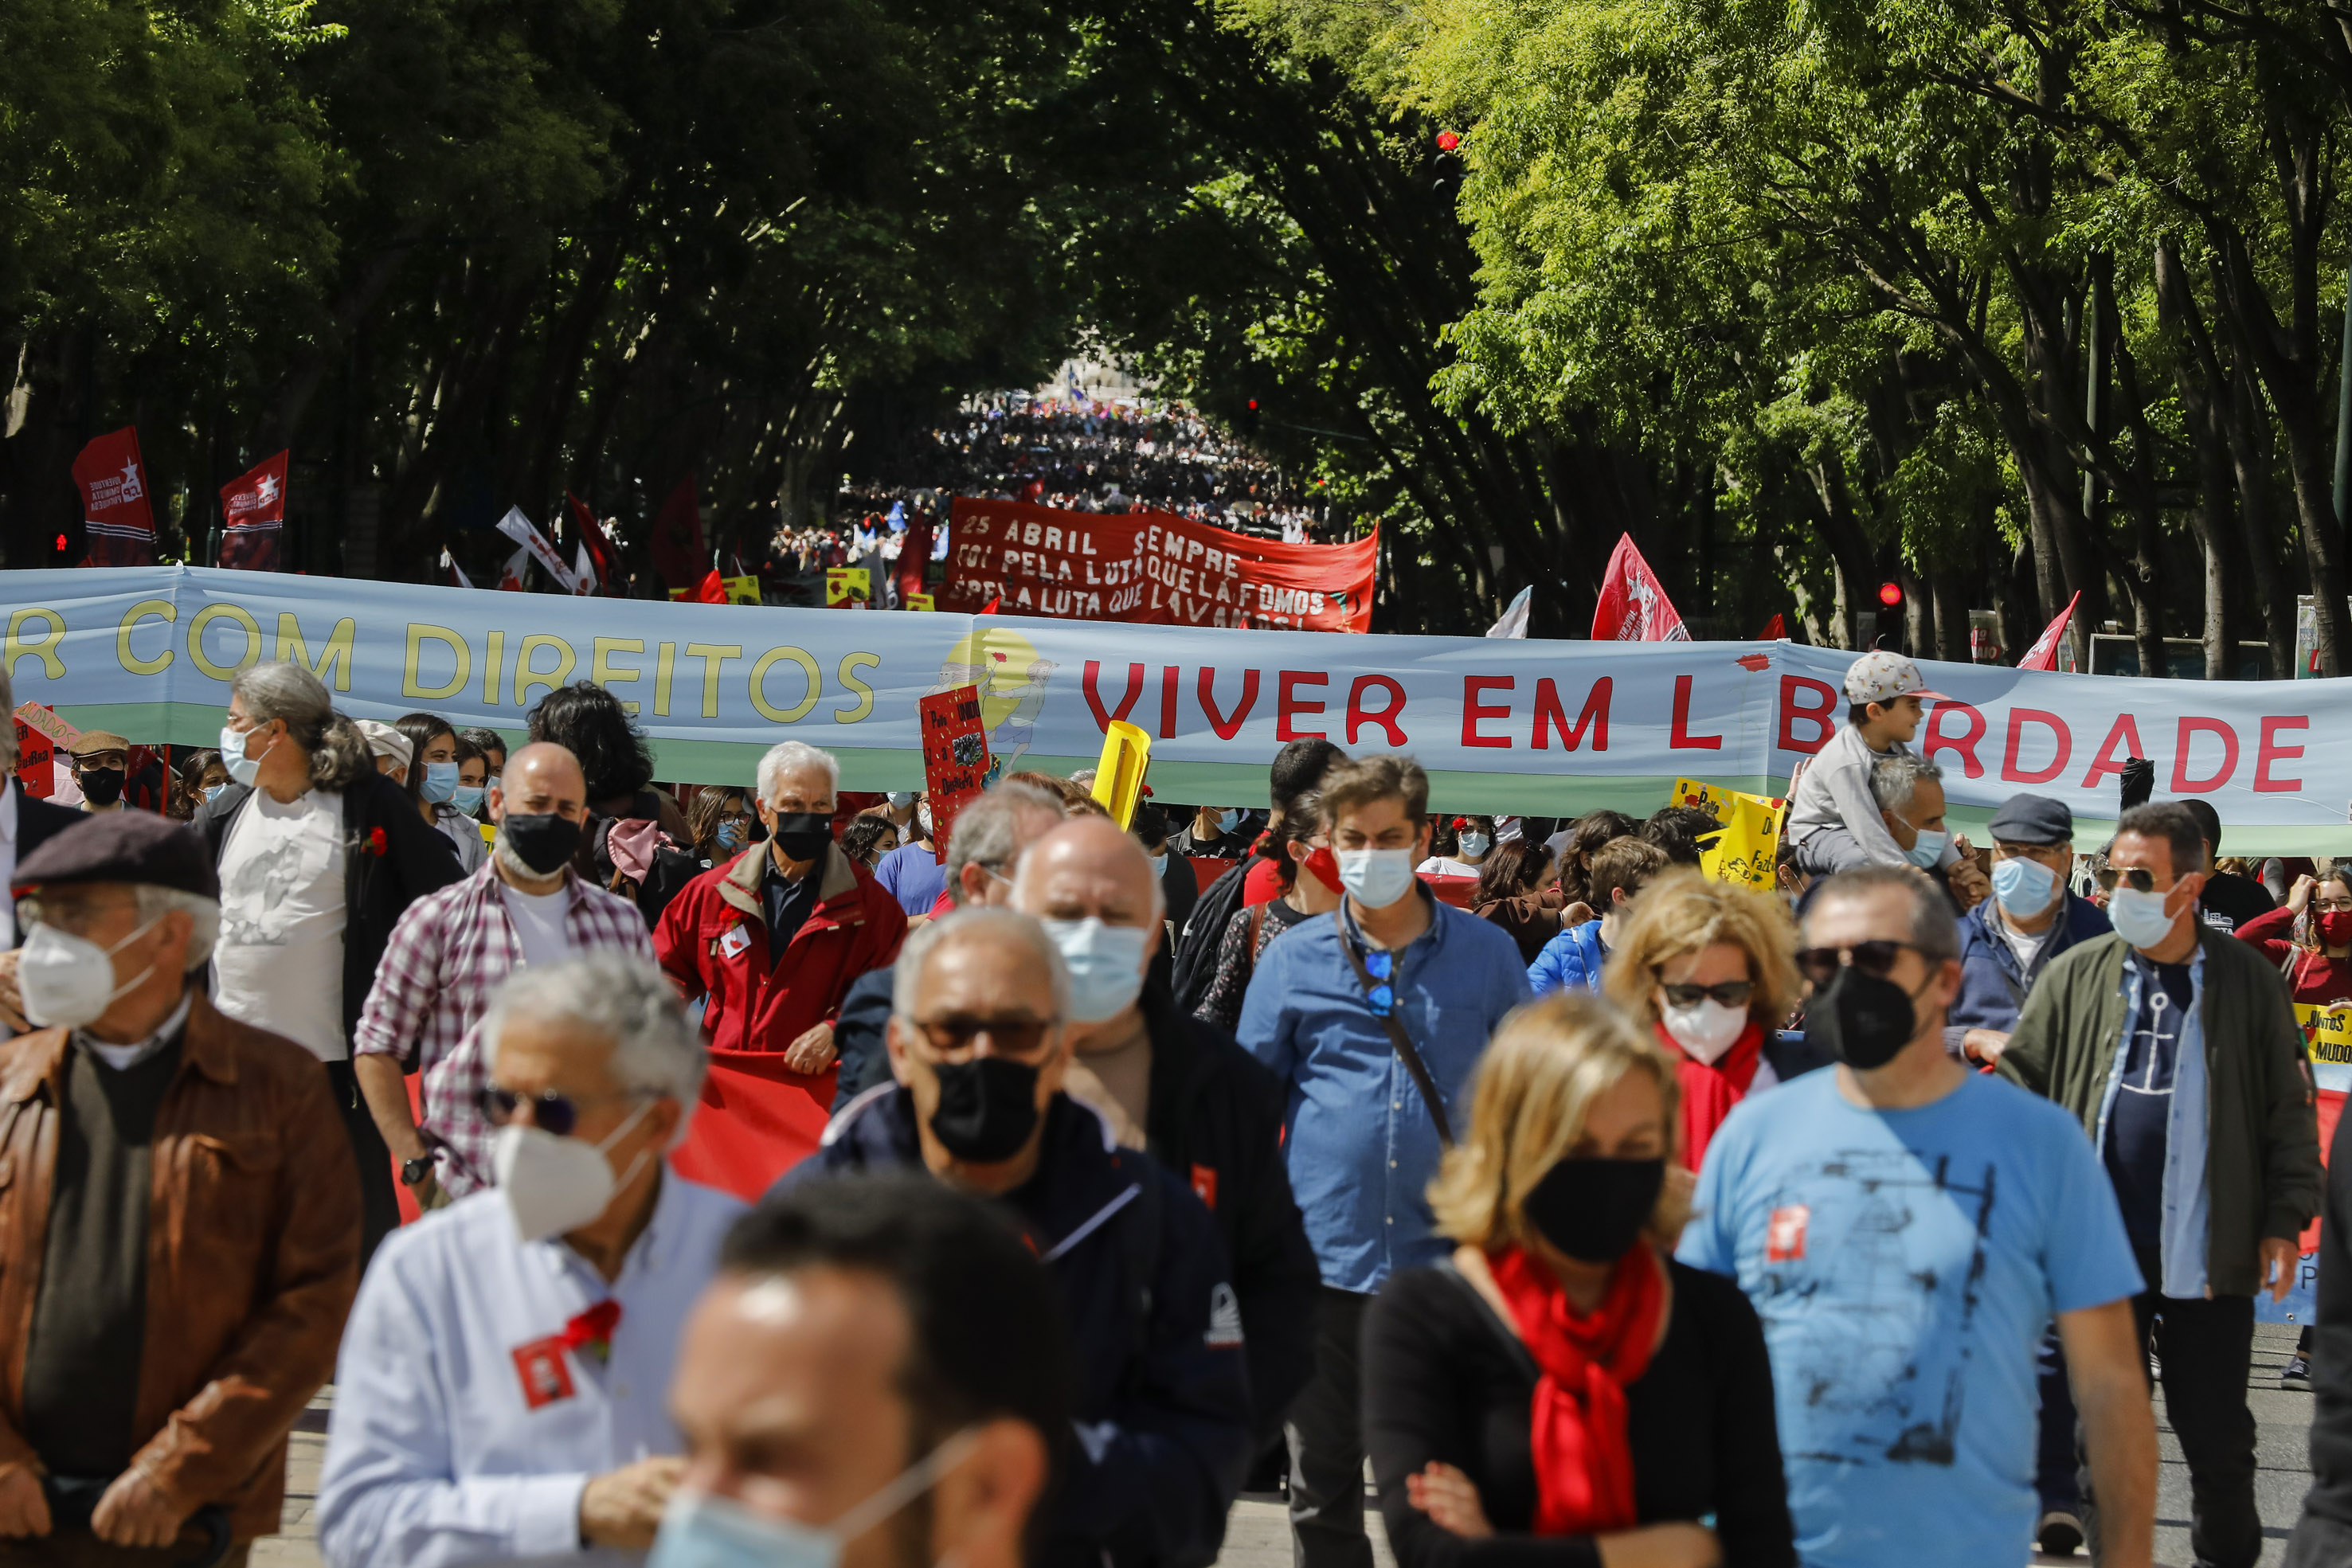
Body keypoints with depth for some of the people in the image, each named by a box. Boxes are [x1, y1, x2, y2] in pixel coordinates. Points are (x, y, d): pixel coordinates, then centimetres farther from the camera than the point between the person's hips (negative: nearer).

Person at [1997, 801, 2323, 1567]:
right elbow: (2022, 1080, 7)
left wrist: (2285, 1221, -3)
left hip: (2208, 1251, -2)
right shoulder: (2078, 974, 3)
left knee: (2217, 1437, 7)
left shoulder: (2246, 979, -2)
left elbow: (2289, 1108, 2)